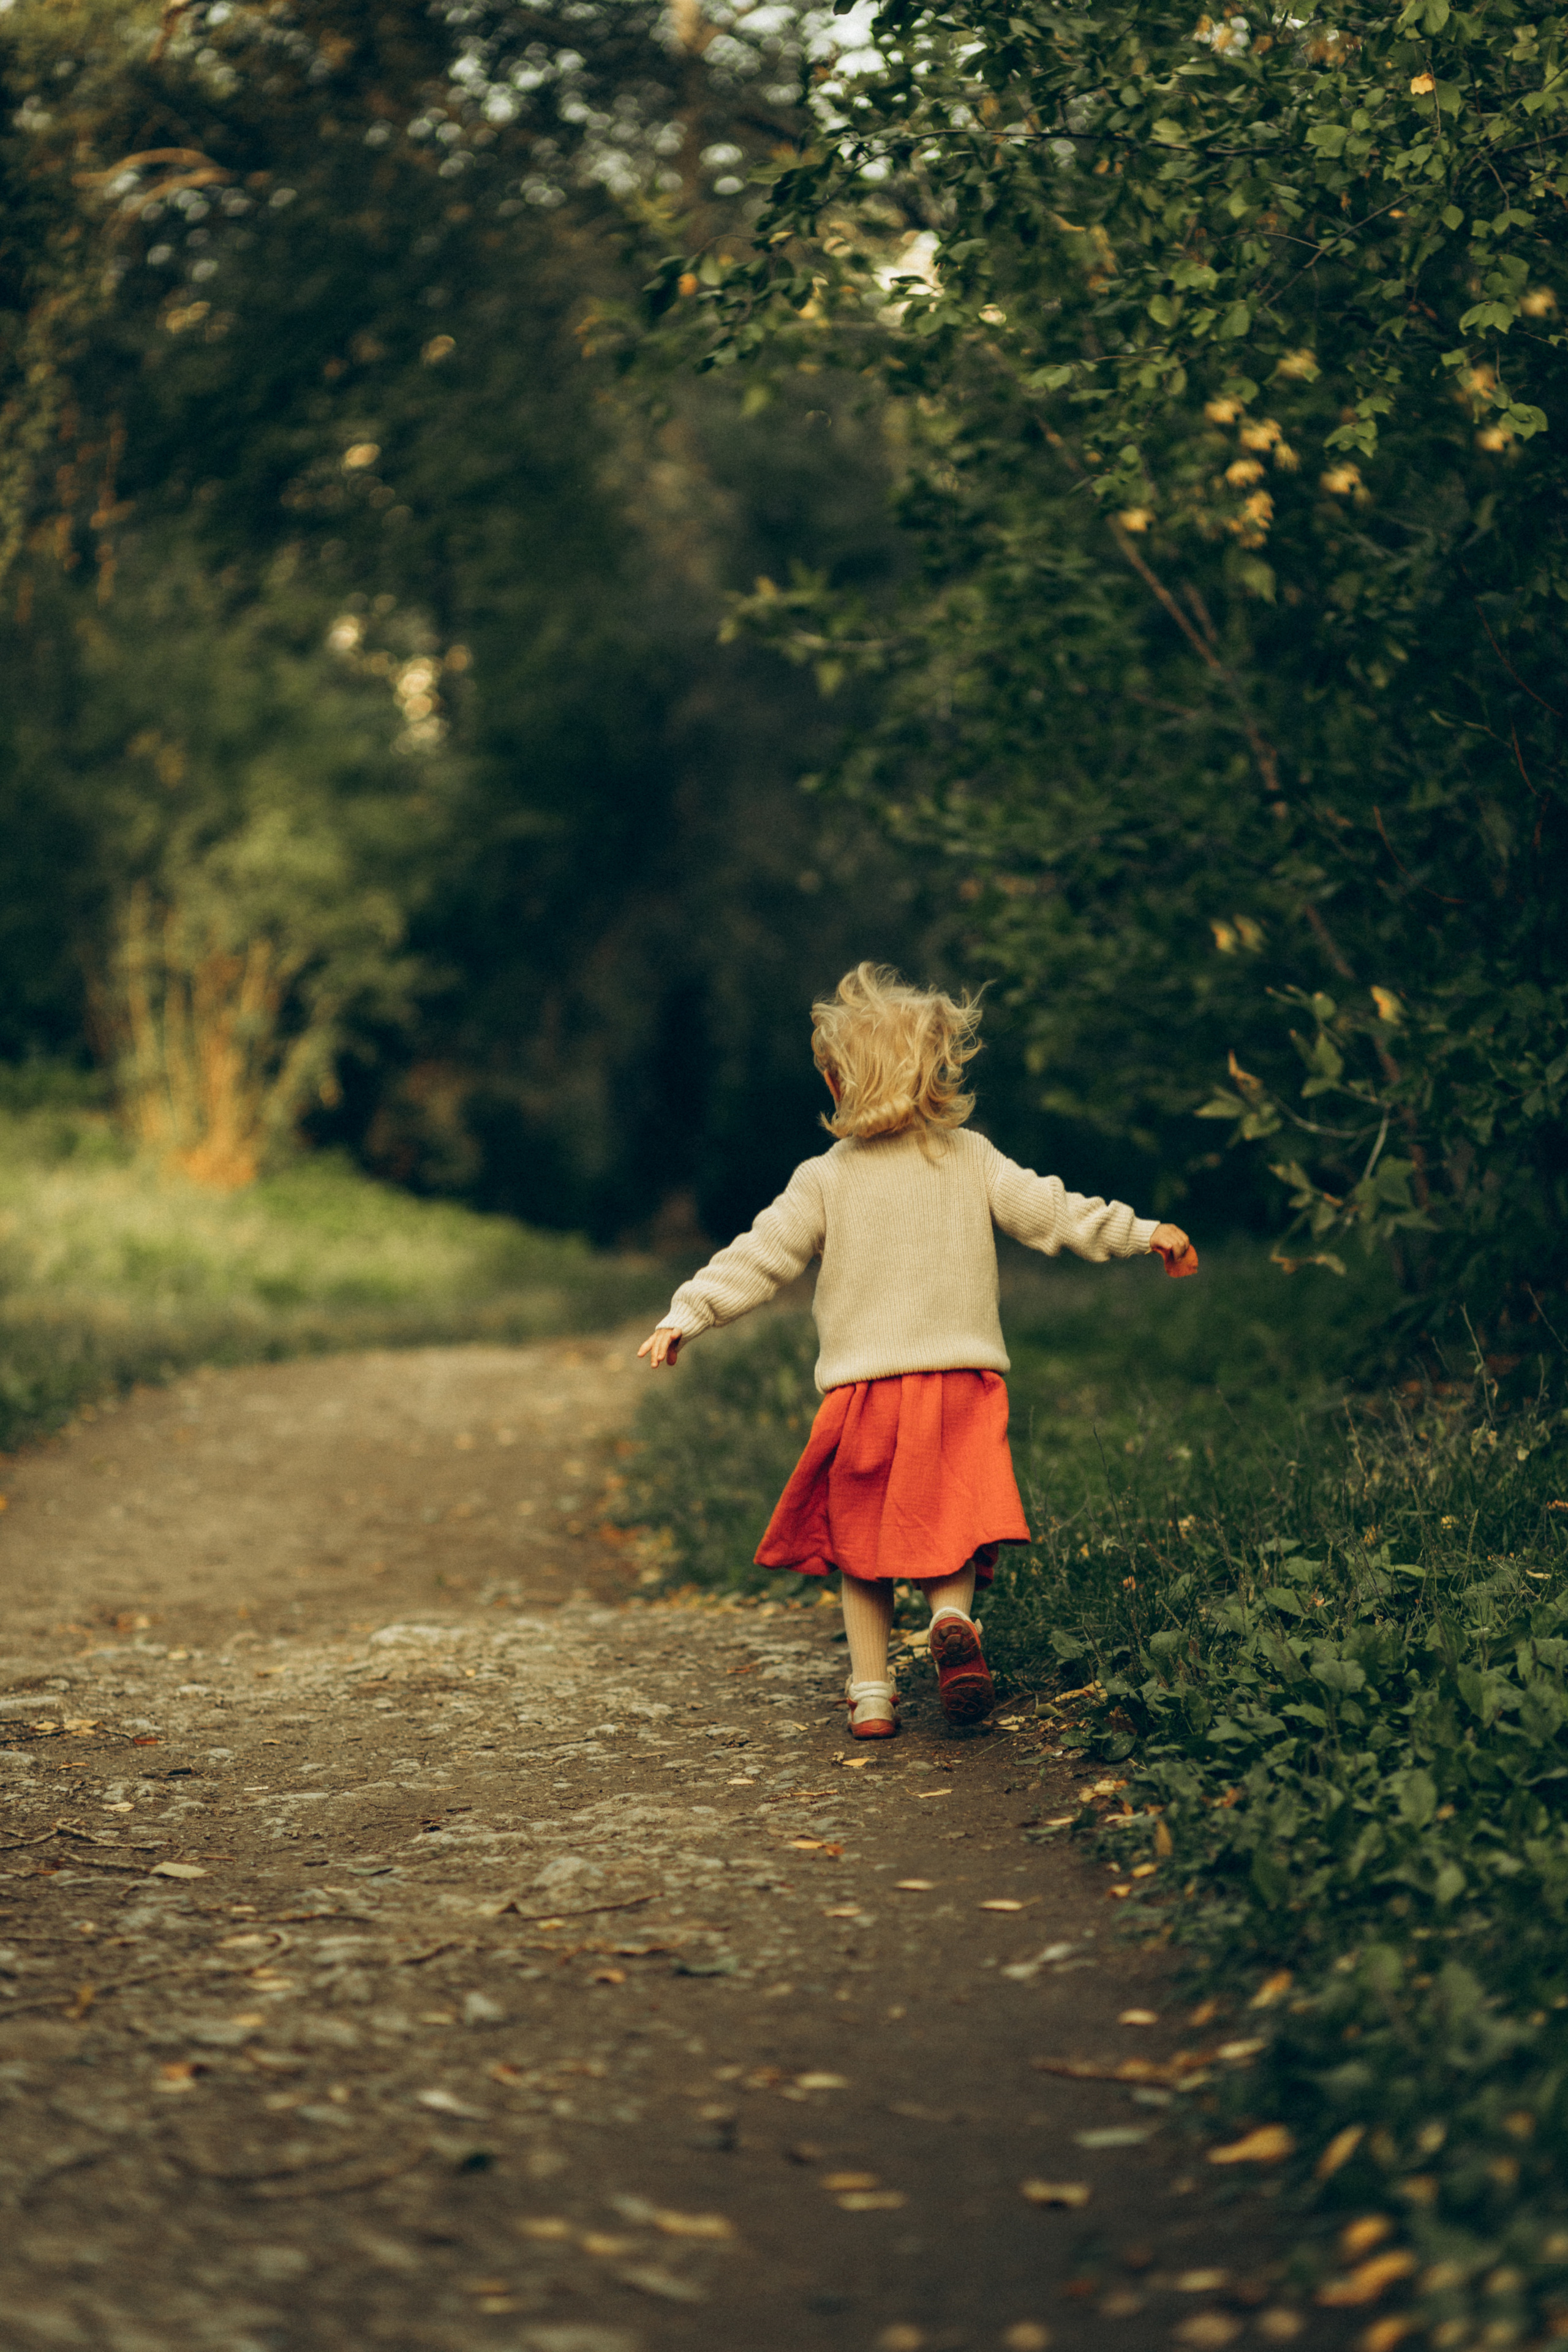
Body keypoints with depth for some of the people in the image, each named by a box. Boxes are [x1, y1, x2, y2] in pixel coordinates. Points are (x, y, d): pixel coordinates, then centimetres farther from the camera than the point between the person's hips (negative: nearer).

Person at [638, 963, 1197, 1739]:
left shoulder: (824, 1181, 0)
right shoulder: (973, 1160, 4)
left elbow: (760, 1256, -3)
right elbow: (1048, 1211, 5)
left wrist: (686, 1314, 2)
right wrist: (1145, 1233, 14)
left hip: (864, 1388, -1)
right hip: (962, 1383, 1)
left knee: (860, 1540, 11)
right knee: (948, 1524, 10)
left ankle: (870, 1695, 8)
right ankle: (952, 1617, -20)